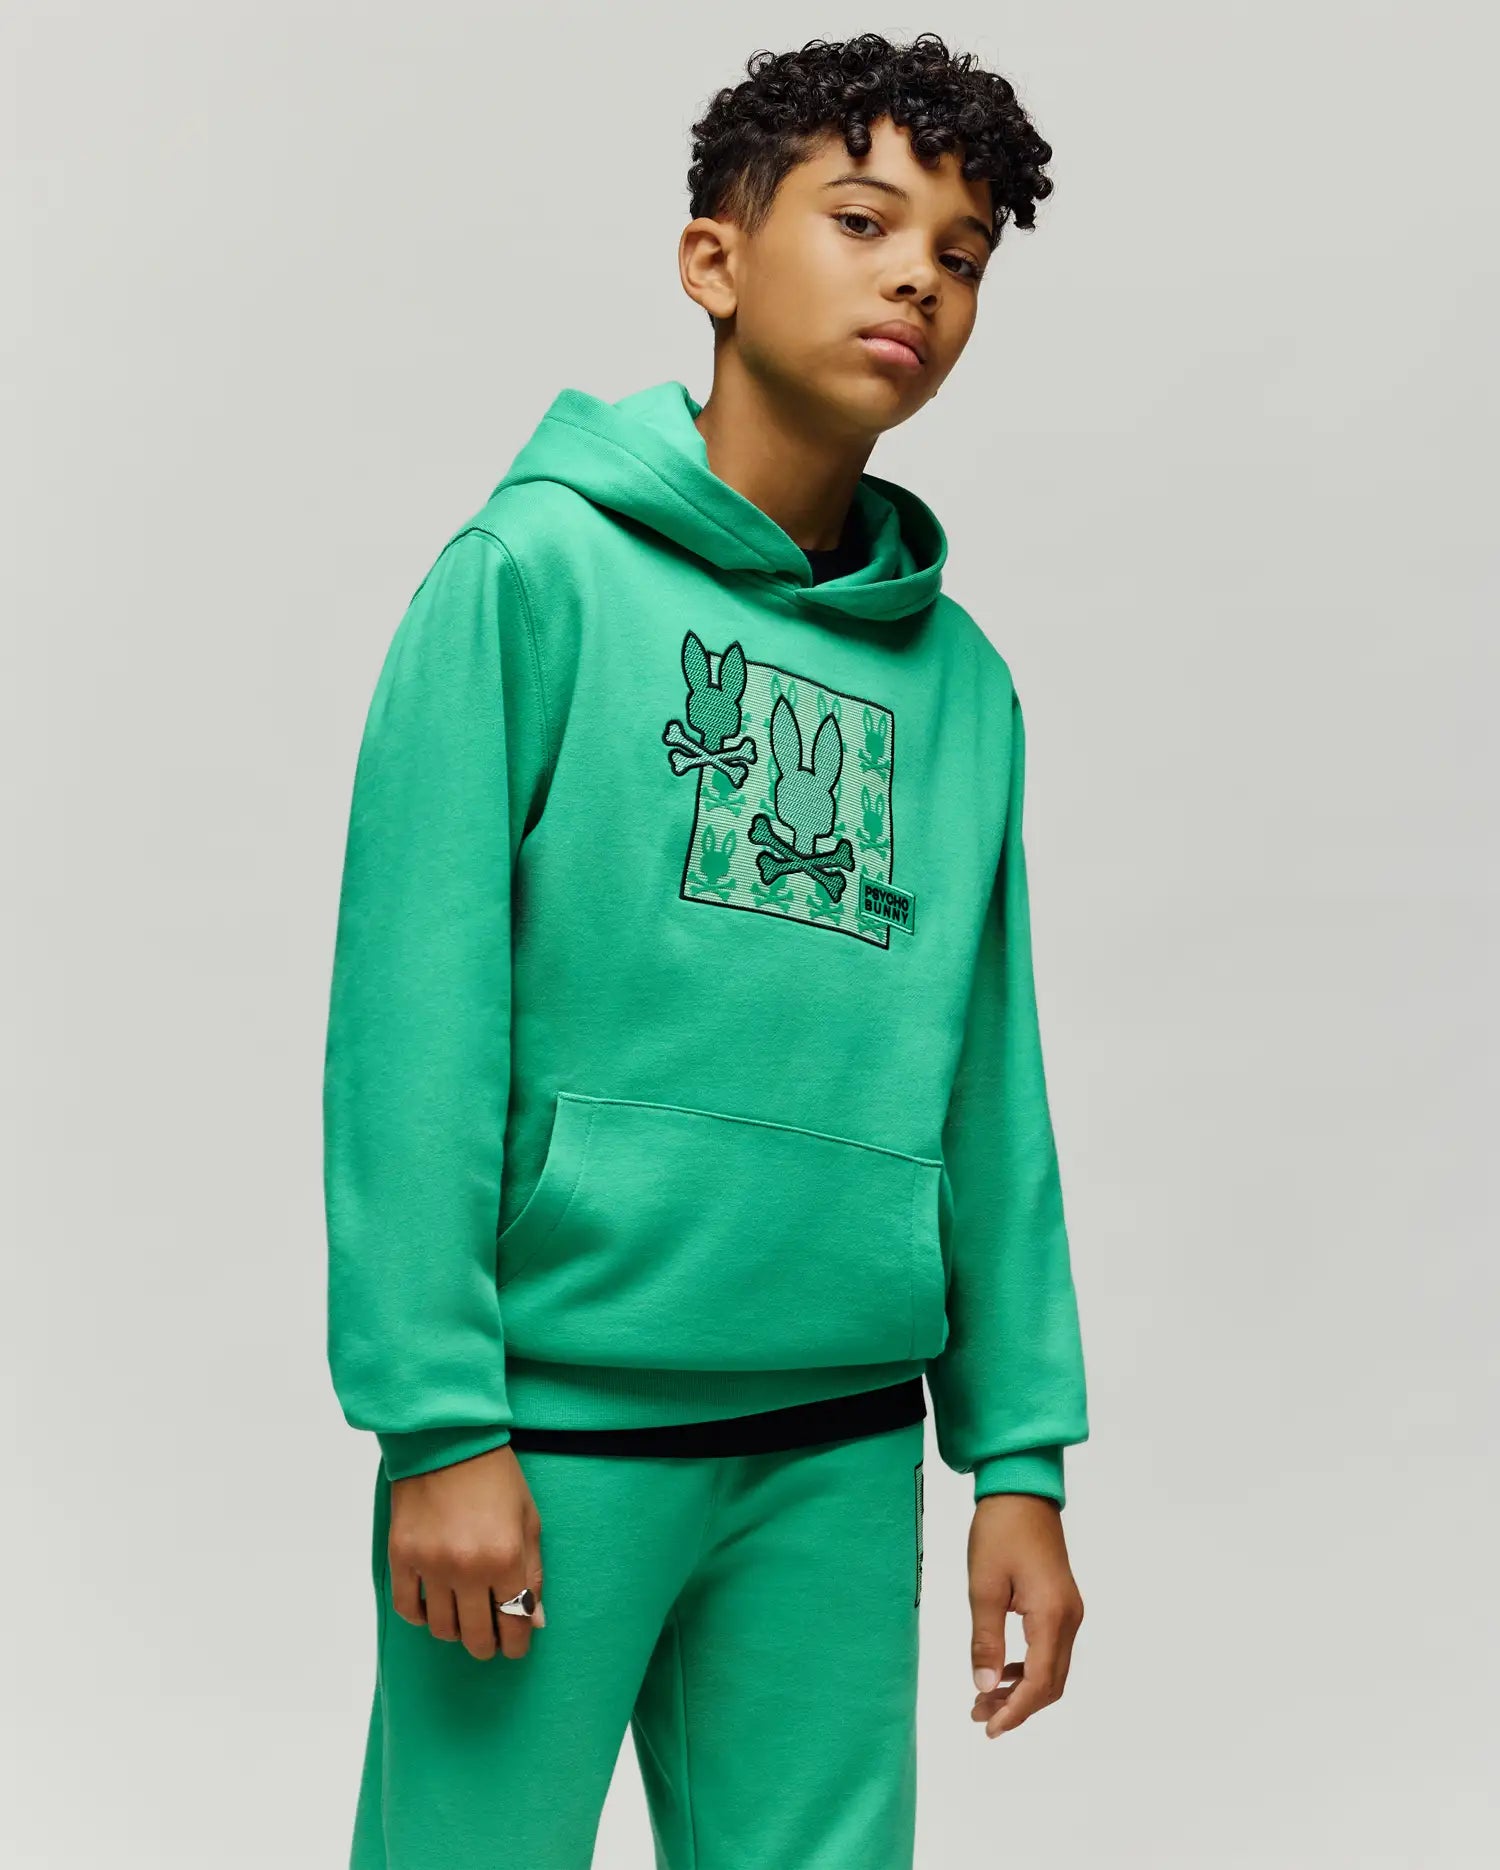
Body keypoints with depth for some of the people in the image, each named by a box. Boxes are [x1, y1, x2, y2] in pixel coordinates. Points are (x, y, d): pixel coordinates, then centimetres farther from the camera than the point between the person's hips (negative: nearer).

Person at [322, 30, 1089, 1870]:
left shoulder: (958, 677, 9)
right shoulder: (537, 573, -5)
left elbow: (988, 1089, 10)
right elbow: (416, 1014, -10)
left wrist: (1019, 1456, 7)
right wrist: (436, 1422, -14)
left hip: (841, 1447, 5)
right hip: (554, 1411, -4)